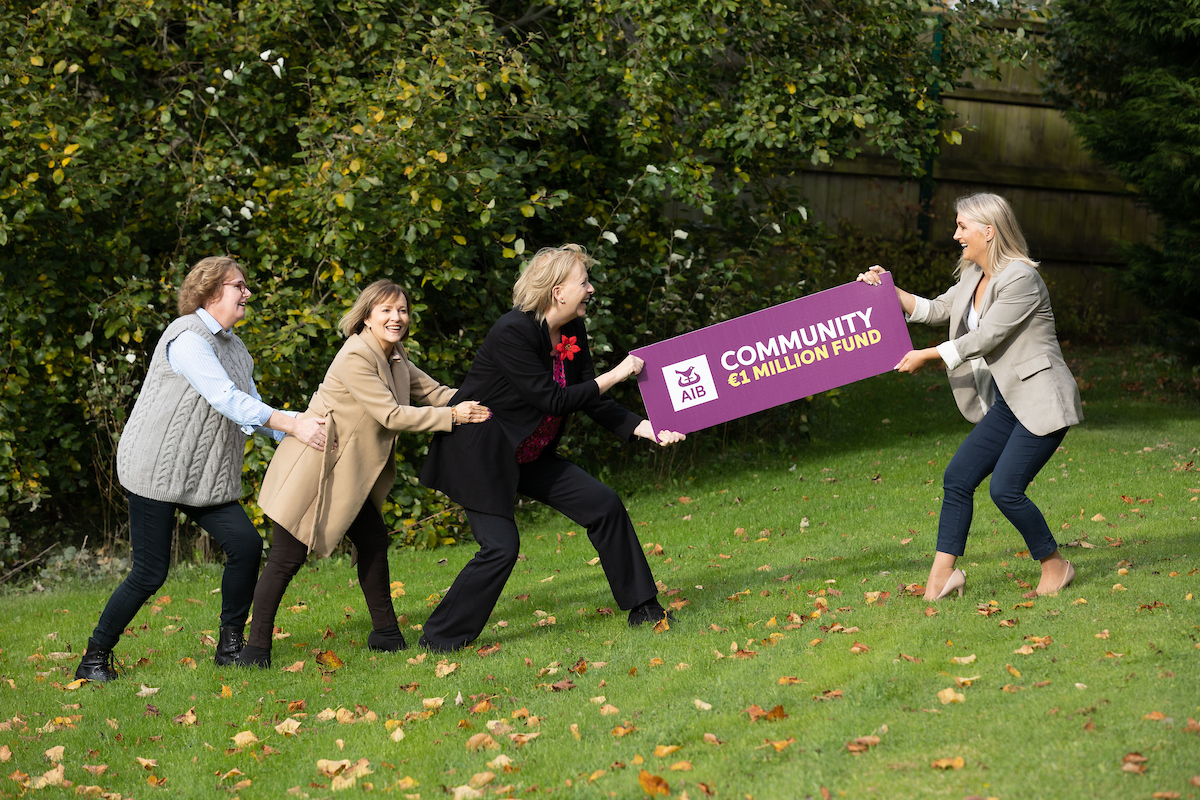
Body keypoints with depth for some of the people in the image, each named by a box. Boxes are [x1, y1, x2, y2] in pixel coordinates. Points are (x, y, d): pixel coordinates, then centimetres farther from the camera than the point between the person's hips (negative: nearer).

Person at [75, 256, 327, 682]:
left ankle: (231, 646, 6)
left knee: (247, 543, -8)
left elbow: (251, 407, 12)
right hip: (157, 469, -8)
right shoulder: (188, 338, -15)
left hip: (206, 477, 8)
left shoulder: (234, 347, 14)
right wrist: (292, 425, -28)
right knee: (150, 571, -7)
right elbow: (226, 399, -24)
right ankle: (94, 659, 8)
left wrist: (299, 435, -3)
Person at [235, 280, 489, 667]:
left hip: (348, 472, 9)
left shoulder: (394, 358, 9)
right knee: (288, 555, -7)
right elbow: (391, 415, -22)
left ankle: (385, 634, 21)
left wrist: (478, 402, -4)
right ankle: (256, 647, 1)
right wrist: (453, 416, -20)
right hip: (310, 469, -9)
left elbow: (434, 391, 11)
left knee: (374, 541, 8)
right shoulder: (356, 357, -21)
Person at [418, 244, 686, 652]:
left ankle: (642, 607, 12)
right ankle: (439, 639, -4)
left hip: (528, 454, 8)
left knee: (603, 503, 0)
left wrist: (646, 428, -8)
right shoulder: (512, 332, -25)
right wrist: (614, 375, -19)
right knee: (501, 546, -17)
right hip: (479, 454, -8)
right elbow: (553, 400, -25)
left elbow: (594, 403, 4)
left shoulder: (573, 332, 1)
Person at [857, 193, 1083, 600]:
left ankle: (1055, 566, 5)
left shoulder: (1020, 278, -18)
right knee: (957, 478, 1)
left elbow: (984, 339, -18)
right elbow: (936, 310, 23)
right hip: (1007, 402, 9)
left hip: (1042, 399, -9)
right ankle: (942, 574, 4)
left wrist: (925, 356, -10)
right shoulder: (975, 277, 10)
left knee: (1006, 488, -15)